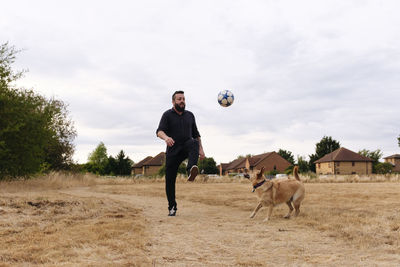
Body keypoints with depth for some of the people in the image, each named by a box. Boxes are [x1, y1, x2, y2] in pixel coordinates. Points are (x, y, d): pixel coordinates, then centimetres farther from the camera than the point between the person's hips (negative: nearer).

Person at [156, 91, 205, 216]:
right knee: (170, 179, -2)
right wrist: (166, 137, -37)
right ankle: (172, 207, 13)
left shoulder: (190, 115, 13)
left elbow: (196, 134, 19)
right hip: (173, 150, -1)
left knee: (194, 143, -34)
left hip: (186, 147, 1)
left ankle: (191, 172, -55)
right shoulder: (167, 115, 1)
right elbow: (159, 131, -14)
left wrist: (200, 149, 9)